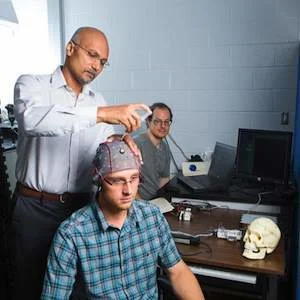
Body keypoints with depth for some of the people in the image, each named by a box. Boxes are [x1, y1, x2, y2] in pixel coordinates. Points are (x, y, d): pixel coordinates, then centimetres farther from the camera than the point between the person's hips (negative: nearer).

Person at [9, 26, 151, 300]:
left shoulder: (99, 102, 9)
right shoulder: (32, 85, -5)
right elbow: (32, 119, -29)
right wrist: (101, 114, -36)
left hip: (80, 207, 4)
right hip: (35, 208, -3)